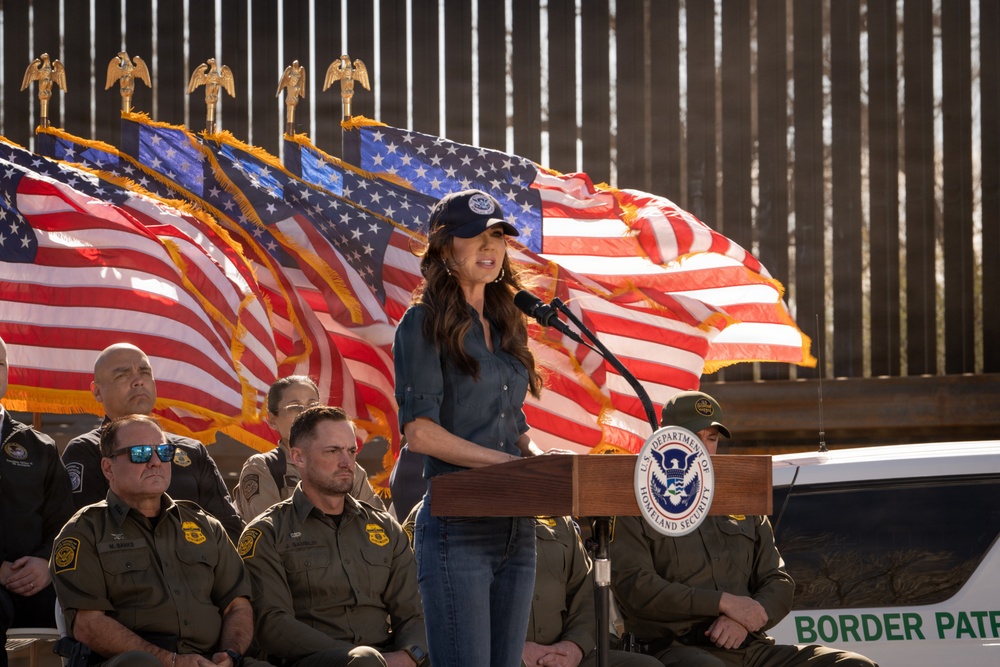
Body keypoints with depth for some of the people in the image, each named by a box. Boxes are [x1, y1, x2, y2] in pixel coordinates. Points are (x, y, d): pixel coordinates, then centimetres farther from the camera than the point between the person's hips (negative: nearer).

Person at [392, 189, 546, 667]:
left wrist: (536, 456, 0)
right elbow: (419, 431, -12)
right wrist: (507, 462, -16)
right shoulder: (424, 325, -3)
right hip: (457, 529, -7)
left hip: (516, 528, 7)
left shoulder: (505, 325, 18)